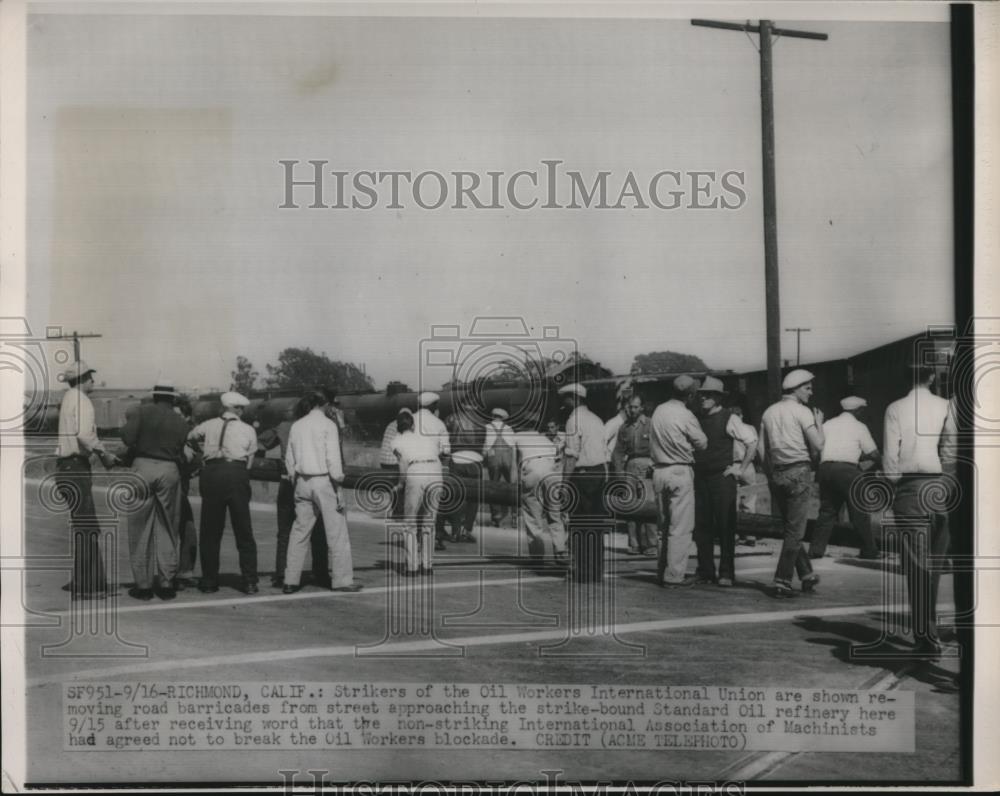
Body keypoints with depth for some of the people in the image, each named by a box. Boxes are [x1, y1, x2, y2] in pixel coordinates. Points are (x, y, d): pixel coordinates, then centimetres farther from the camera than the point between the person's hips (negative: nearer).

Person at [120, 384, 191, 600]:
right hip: (169, 471, 2)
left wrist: (137, 447, 10)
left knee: (140, 528, 6)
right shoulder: (181, 423, 9)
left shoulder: (141, 411, 2)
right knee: (168, 529, 11)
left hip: (143, 467, -2)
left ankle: (143, 584, 7)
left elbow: (128, 437, -9)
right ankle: (166, 584, 12)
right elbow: (183, 456, 2)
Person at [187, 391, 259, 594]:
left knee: (210, 531, 10)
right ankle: (250, 582, 5)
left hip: (211, 472, 1)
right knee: (244, 532, 6)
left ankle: (209, 581, 12)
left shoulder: (209, 426, 13)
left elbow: (190, 437, 30)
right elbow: (249, 460, 9)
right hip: (237, 474, -1)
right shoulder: (248, 430, 11)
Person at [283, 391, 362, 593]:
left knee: (299, 531, 9)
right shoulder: (328, 425, -6)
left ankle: (291, 581, 10)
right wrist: (338, 484, -9)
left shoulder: (296, 426, 8)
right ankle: (342, 580, 2)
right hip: (324, 480, -5)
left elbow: (289, 459, 10)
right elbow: (333, 457, -12)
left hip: (303, 481, 5)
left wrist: (296, 482, 16)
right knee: (336, 531, 1)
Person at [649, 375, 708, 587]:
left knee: (664, 524, 16)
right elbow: (702, 443, -4)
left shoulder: (658, 411, 6)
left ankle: (662, 572, 20)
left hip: (658, 471, 7)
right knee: (681, 527, -1)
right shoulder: (685, 416, -13)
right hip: (680, 472, -7)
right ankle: (674, 576, -1)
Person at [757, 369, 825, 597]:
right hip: (799, 471, -6)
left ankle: (807, 574, 22)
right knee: (795, 530, -2)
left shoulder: (769, 412, 11)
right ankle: (781, 581, -5)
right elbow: (818, 446, -9)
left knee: (791, 527, 16)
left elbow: (761, 448, 11)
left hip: (777, 475, 6)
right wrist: (819, 423, 7)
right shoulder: (802, 412, -7)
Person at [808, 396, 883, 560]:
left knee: (827, 510, 11)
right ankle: (868, 550, 9)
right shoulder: (859, 427, 7)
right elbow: (873, 454, 5)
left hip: (825, 468, 4)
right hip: (847, 469, -4)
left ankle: (816, 549, 5)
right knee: (858, 511, 5)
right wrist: (880, 463, 25)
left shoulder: (828, 424, 18)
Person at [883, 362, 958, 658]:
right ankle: (926, 629, 27)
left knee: (916, 564, -1)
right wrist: (947, 481, 4)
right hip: (940, 486, 2)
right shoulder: (946, 406, 1)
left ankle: (927, 636, -6)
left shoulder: (895, 409, -2)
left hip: (909, 487, -2)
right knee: (934, 562, 15)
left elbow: (891, 455, -5)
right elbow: (951, 449, -5)